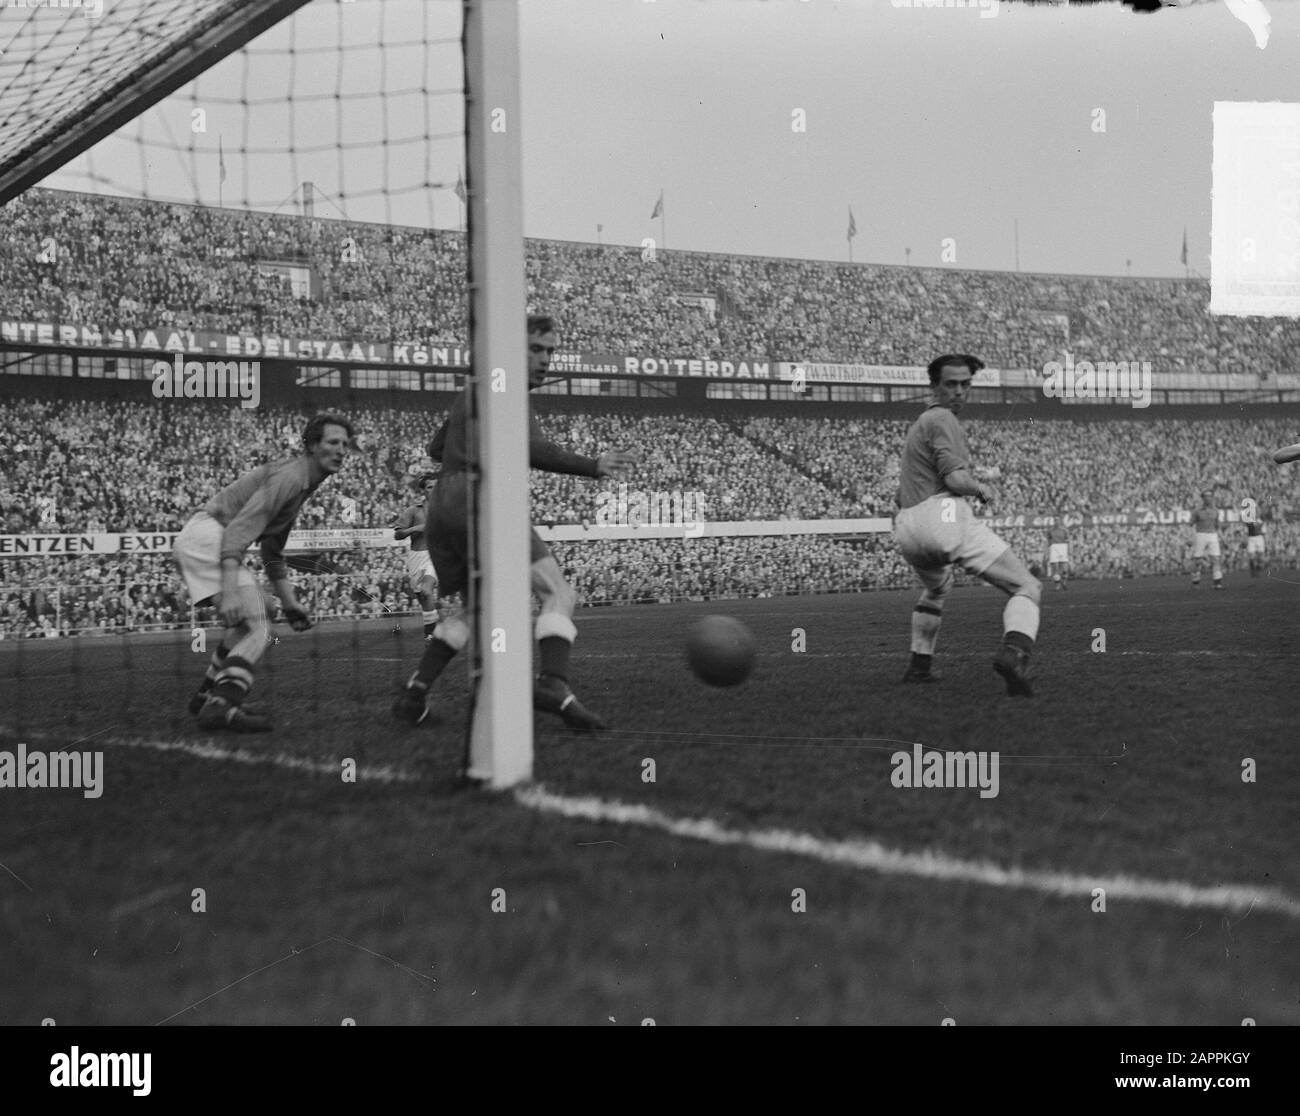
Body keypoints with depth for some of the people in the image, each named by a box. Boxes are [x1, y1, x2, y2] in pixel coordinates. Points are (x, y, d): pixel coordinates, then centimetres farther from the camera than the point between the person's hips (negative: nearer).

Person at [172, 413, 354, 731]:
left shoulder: (303, 483, 22)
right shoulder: (289, 476, -12)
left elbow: (272, 553, 31)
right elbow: (240, 530, -24)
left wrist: (290, 604, 25)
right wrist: (230, 591, -33)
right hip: (207, 534, -11)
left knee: (244, 626, 25)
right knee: (256, 630, -20)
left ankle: (207, 696, 35)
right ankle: (221, 706, -34)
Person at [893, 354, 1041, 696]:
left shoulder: (918, 425, 30)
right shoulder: (942, 419, 0)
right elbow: (955, 478, -13)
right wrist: (983, 490, 7)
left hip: (906, 532, 9)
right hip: (944, 517, -9)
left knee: (936, 588, 41)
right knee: (1026, 587, -10)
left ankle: (919, 665, 38)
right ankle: (1014, 653, -38)